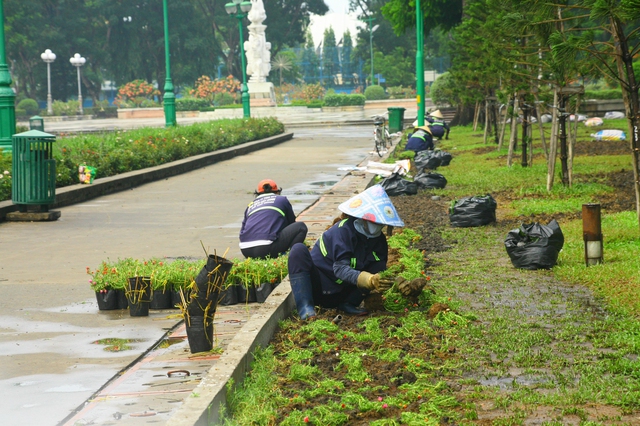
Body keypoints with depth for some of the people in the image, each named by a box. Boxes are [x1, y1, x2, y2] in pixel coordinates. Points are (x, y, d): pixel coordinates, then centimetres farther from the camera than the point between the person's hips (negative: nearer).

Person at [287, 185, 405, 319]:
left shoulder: (379, 240, 1)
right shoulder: (343, 230, -19)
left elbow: (380, 271, -3)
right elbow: (340, 268, -31)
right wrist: (366, 279, -47)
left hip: (338, 296, 5)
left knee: (378, 266, -9)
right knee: (299, 250, -32)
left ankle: (348, 304, -9)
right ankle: (305, 307, -34)